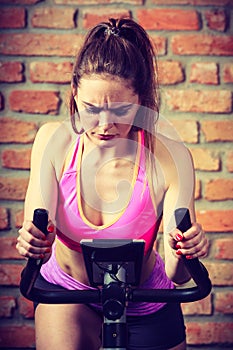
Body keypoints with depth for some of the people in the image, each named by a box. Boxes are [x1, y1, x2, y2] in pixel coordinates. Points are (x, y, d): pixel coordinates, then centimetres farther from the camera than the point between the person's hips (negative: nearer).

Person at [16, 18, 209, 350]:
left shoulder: (170, 158, -25)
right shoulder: (54, 140, -20)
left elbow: (176, 275, -26)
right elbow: (36, 231, -23)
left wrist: (186, 252, -47)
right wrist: (32, 243, -45)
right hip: (66, 295, 0)